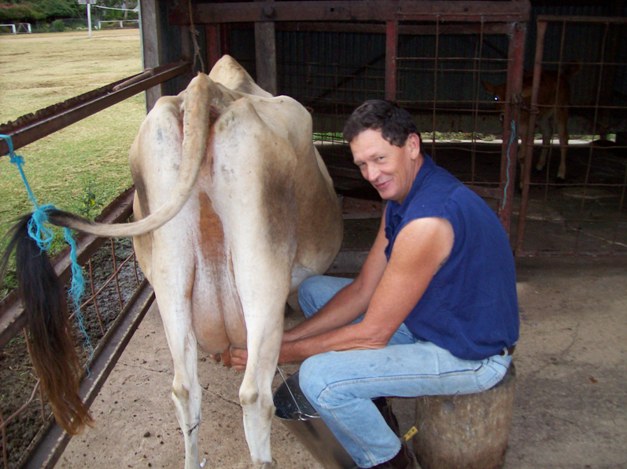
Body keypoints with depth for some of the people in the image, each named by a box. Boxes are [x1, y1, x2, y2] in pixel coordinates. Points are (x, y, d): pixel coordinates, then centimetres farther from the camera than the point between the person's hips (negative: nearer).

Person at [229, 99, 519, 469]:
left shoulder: (429, 220, -30)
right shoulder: (402, 196, 1)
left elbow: (372, 334, -25)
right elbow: (362, 291, 2)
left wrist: (282, 353, -16)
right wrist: (285, 337, -6)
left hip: (471, 355, -10)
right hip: (432, 317, 10)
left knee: (319, 377, -24)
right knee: (313, 290, 10)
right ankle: (367, 401, 19)